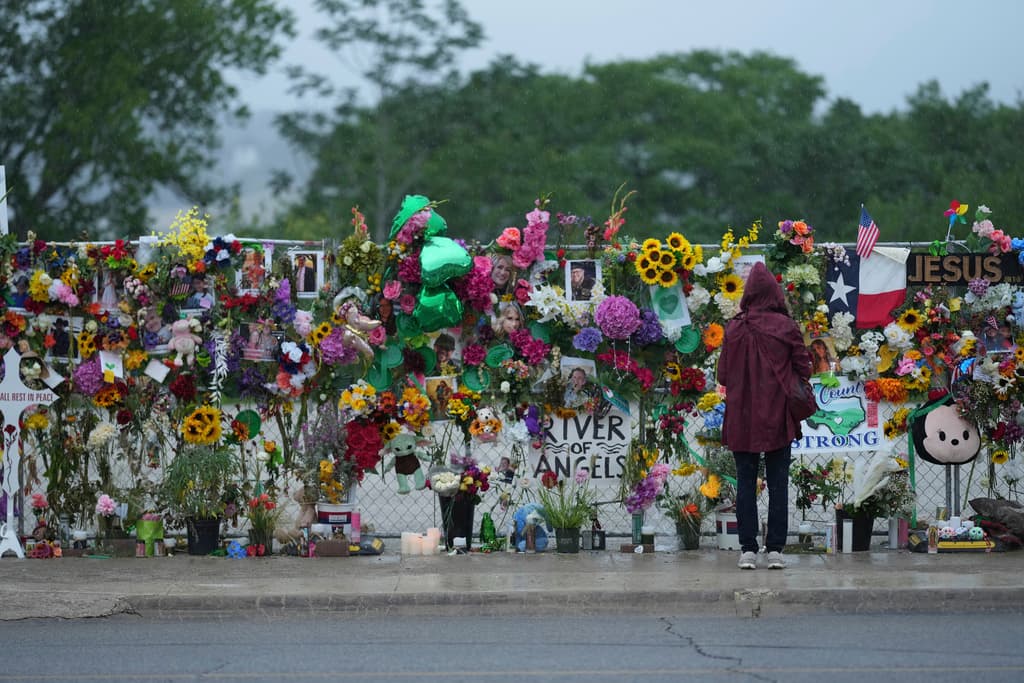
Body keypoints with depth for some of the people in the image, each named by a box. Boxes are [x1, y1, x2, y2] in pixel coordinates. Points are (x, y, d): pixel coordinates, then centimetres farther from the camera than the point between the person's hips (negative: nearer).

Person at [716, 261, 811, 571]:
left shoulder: (734, 329, -7)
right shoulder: (787, 327, -7)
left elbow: (723, 376, -2)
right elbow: (803, 368, -2)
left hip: (742, 418, 0)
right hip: (777, 418, 0)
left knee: (746, 483, 7)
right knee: (778, 483, 7)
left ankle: (748, 549, 3)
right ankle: (775, 549, 4)